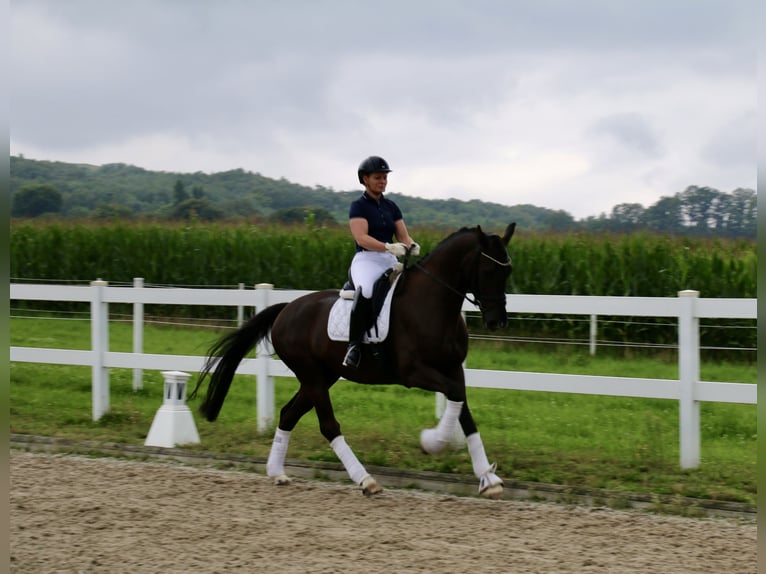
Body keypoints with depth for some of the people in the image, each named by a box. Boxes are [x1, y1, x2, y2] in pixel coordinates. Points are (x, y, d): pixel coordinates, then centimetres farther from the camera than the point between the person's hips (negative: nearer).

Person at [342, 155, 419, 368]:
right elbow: (361, 238, -13)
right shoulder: (358, 206, 0)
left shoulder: (391, 207, 17)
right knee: (365, 291, -38)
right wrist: (388, 247, -27)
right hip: (366, 260, -6)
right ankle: (354, 345, -32)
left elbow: (403, 236, 14)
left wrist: (411, 246, -11)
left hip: (390, 262, 6)